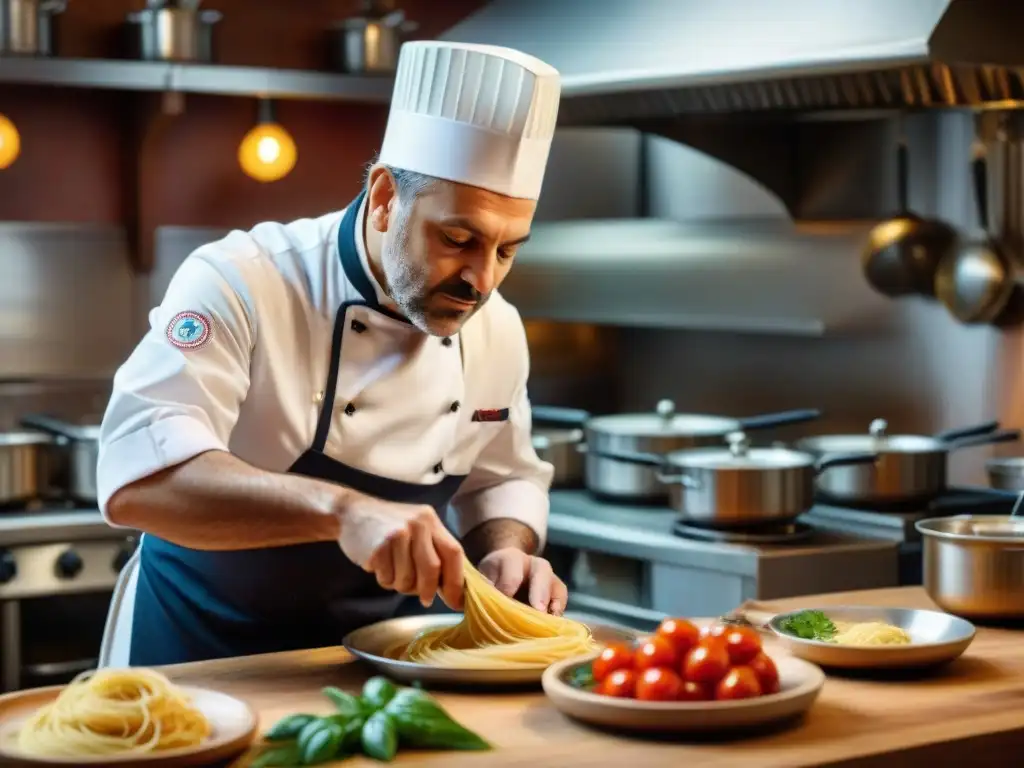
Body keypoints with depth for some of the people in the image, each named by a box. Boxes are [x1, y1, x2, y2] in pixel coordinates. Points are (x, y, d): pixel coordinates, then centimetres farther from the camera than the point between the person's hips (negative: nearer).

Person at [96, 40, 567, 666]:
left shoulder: (498, 331, -2)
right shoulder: (240, 284, -21)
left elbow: (500, 480, 13)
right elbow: (138, 476, -34)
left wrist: (506, 552, -10)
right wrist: (340, 510, -45)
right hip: (205, 658, -4)